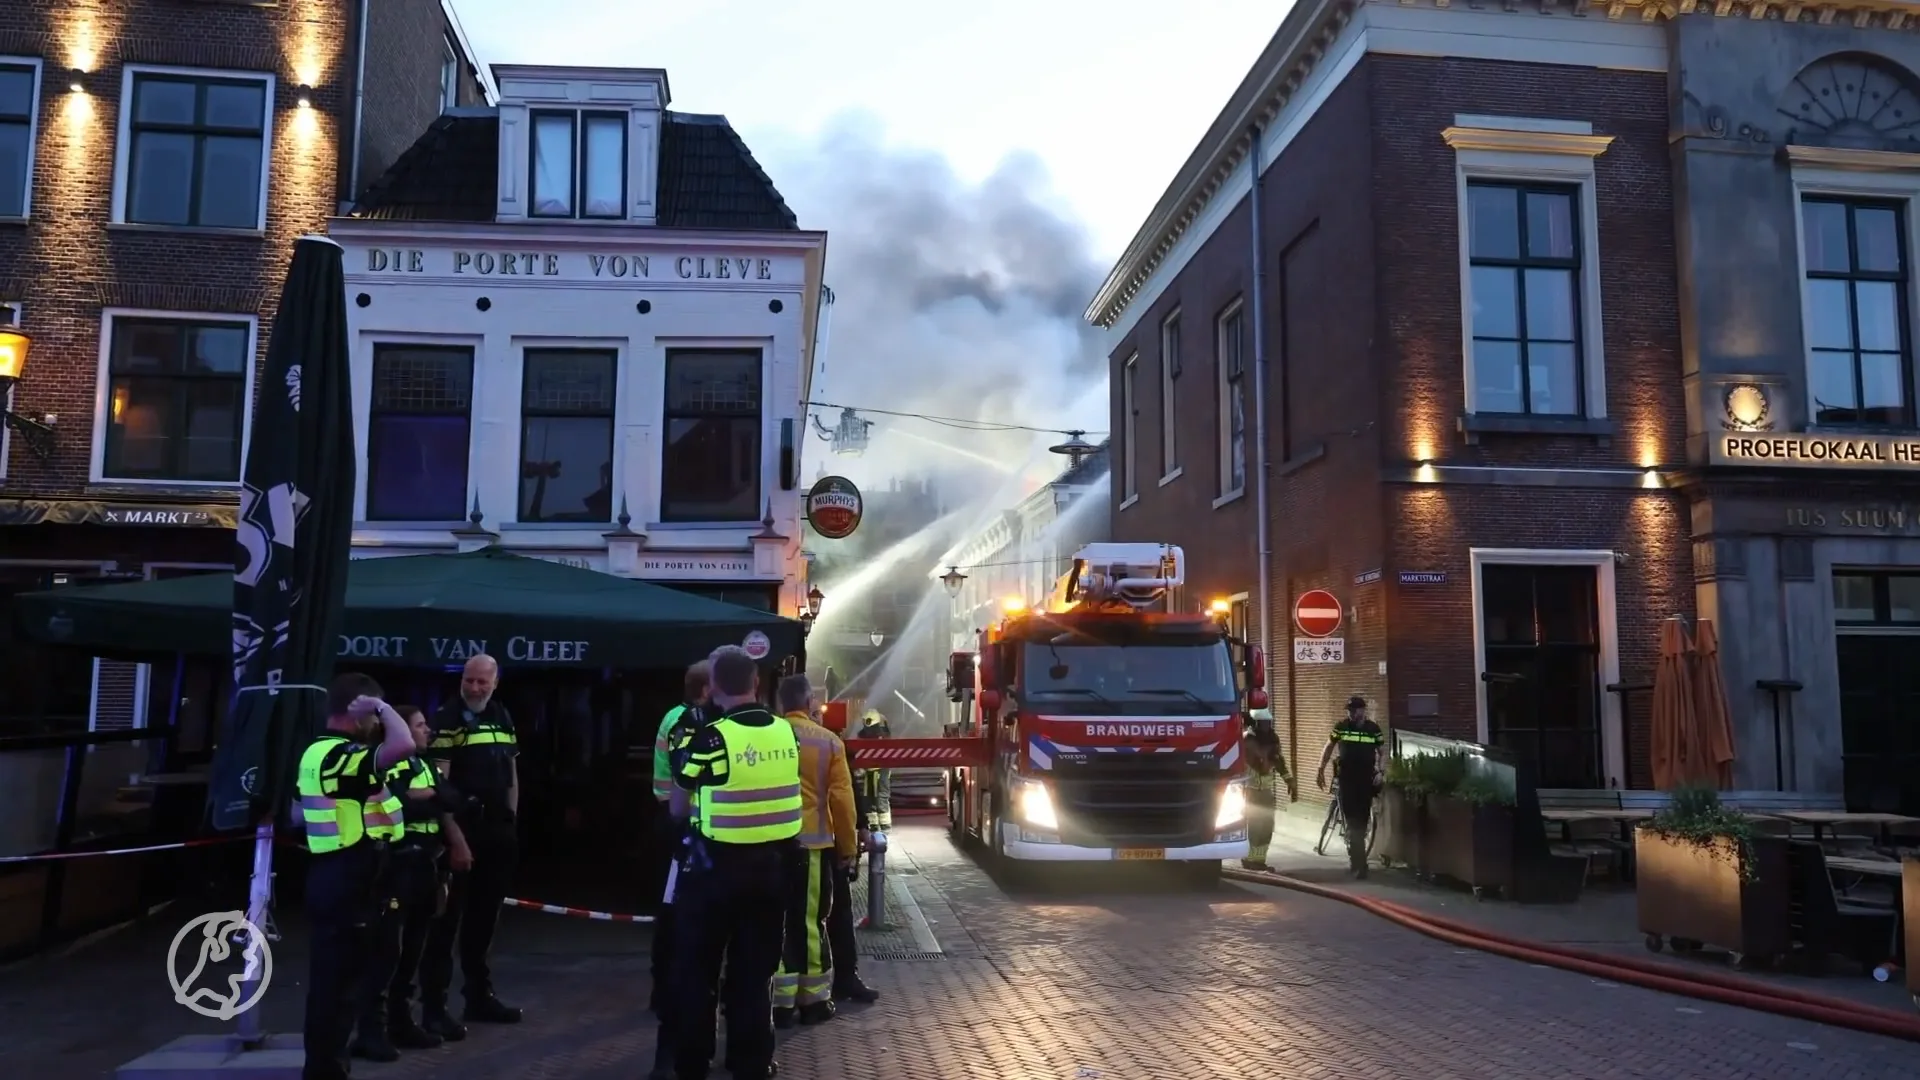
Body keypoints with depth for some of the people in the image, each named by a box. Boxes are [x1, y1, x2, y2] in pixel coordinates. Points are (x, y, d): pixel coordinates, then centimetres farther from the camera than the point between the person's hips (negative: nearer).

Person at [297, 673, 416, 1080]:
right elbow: (403, 744, -36)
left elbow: (300, 814, 24)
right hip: (347, 882, -11)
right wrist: (383, 707, -21)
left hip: (335, 876, 11)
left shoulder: (318, 752, 14)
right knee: (336, 977, -4)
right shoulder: (342, 754, -19)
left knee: (334, 976, 18)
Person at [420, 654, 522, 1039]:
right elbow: (439, 777, -14)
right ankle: (434, 1005, 2)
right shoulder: (447, 719, -7)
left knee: (484, 916, 15)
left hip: (497, 830, 7)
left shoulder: (502, 718, 14)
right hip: (460, 829, -7)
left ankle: (479, 995, 25)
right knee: (447, 917, -3)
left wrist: (511, 819, 14)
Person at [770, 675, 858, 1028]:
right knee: (811, 922, 8)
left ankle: (781, 1002, 8)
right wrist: (848, 845, 8)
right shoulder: (828, 742, -3)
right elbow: (841, 798, -3)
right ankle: (814, 1000, 15)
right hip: (814, 843, 0)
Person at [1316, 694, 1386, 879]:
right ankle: (1359, 862, -4)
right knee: (1351, 820, -5)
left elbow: (1382, 752, 6)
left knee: (1361, 821, 6)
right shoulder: (1341, 727, 1)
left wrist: (1381, 772, -9)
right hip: (1345, 779, 0)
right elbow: (1329, 748, 10)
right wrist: (1320, 770, 6)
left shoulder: (1374, 729, 1)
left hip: (1366, 780, 1)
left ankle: (1355, 858, 22)